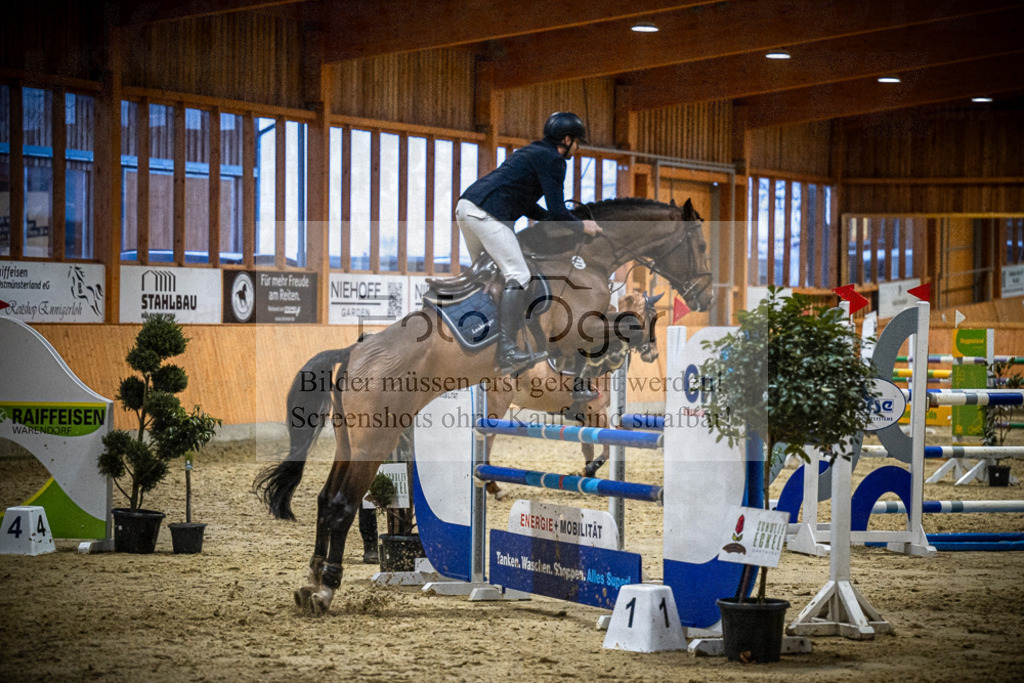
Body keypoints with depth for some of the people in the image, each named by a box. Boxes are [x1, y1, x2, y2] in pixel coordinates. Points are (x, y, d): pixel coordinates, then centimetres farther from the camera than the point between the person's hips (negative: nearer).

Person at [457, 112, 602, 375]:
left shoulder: (531, 151, 29)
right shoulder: (552, 159, -1)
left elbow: (525, 204, 33)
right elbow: (557, 211, -6)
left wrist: (556, 218, 31)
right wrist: (582, 226, 10)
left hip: (465, 206, 10)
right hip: (487, 213, -10)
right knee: (518, 276, -14)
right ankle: (507, 353, -24)